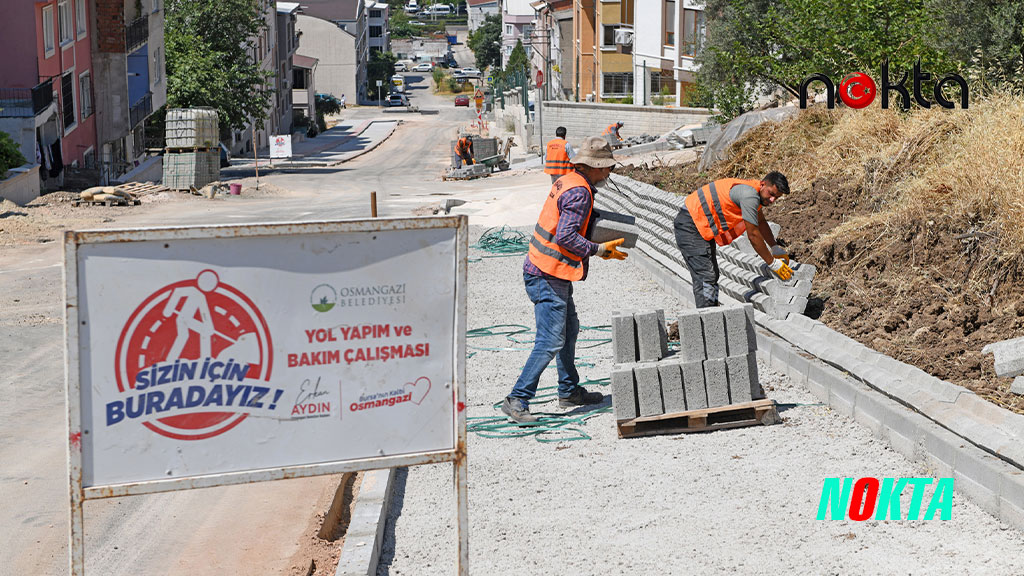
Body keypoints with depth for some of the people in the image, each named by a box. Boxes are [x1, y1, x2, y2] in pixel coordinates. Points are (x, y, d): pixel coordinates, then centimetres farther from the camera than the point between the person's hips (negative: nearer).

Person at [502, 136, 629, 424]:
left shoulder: (565, 181, 12)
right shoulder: (579, 192, -18)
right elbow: (565, 238, -24)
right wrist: (599, 250, -14)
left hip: (541, 269, 11)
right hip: (549, 276, -11)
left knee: (569, 330, 21)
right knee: (550, 341, -10)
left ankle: (570, 391, 33)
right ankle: (517, 400, -10)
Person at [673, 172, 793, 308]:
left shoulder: (753, 190, 9)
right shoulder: (749, 195, -23)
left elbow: (761, 222, 28)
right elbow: (753, 235, -19)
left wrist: (776, 249, 29)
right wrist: (773, 263, -10)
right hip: (690, 226, -11)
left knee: (712, 275, 12)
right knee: (706, 277, -16)